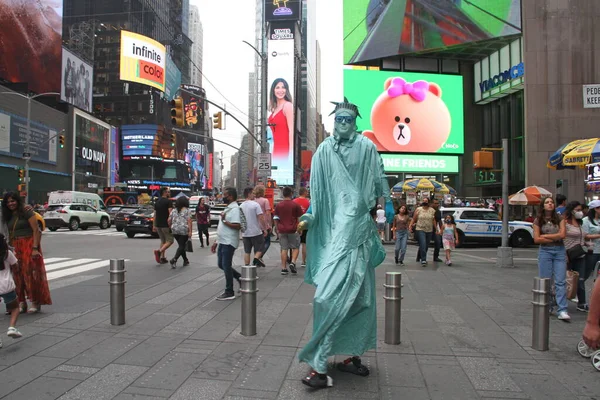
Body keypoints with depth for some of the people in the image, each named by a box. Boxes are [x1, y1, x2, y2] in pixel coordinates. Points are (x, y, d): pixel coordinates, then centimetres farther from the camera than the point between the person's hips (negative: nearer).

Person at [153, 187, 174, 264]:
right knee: (170, 241, 0)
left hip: (158, 225, 8)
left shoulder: (157, 202, 14)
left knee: (163, 241, 16)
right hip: (166, 225, -8)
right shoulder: (168, 201, -9)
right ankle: (159, 251, -20)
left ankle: (162, 258, 12)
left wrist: (154, 226, 18)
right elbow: (170, 213, -17)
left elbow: (155, 215, 15)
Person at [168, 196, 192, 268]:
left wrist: (170, 227, 20)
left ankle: (186, 260, 23)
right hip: (184, 230, -5)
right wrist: (190, 231, -12)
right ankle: (174, 259, -20)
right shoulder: (187, 210, -3)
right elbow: (189, 221, -11)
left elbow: (169, 220, 7)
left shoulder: (173, 210, 11)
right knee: (182, 246, -3)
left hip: (175, 231, 5)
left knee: (181, 245, 16)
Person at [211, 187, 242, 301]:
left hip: (229, 243, -10)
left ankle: (229, 293, 8)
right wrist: (216, 242, 20)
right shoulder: (227, 208, 16)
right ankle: (240, 278, 27)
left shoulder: (234, 209, -15)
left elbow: (237, 226, -26)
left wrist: (224, 220, -22)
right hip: (222, 242, 10)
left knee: (226, 266, -3)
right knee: (221, 264, 14)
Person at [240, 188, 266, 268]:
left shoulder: (241, 206, 7)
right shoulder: (255, 204, -11)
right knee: (259, 248, 8)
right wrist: (264, 229, -7)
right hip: (256, 231, -5)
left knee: (247, 251, 12)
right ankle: (256, 258, -16)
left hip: (245, 233, 5)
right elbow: (261, 218, -15)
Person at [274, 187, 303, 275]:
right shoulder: (295, 205, -4)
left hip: (282, 230, 3)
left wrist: (277, 229, 17)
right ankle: (293, 262, -9)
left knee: (284, 249, 6)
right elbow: (300, 217, -1)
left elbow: (276, 218, 9)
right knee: (295, 247, 10)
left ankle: (283, 268, 5)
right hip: (293, 230, -3)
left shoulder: (278, 205, 4)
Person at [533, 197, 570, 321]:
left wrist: (545, 236, -6)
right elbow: (536, 239, -4)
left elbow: (562, 234, -6)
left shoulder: (559, 219, 6)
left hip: (560, 251, 1)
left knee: (561, 281, -4)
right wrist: (555, 238, -5)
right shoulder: (538, 221, 4)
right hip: (545, 251, 0)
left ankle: (562, 311, -6)